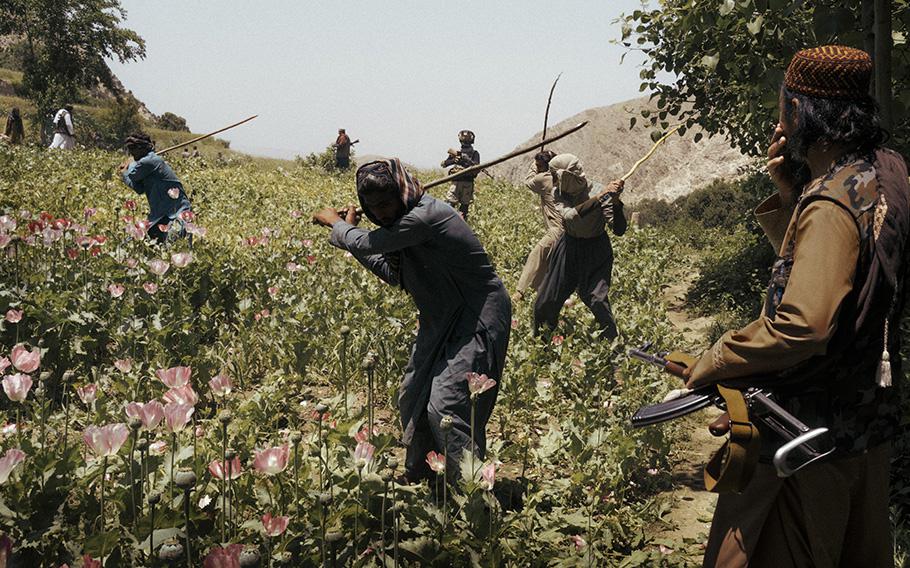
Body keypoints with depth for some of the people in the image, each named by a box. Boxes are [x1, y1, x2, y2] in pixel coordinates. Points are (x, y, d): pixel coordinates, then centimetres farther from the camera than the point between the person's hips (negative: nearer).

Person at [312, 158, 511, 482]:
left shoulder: (424, 217, -26)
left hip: (479, 319, -10)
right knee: (412, 398, 15)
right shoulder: (406, 220, 5)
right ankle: (419, 478, 32)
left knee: (446, 405, -16)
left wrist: (335, 222, 0)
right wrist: (348, 233, 7)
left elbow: (368, 243, -21)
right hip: (444, 321, 10)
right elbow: (395, 275, 12)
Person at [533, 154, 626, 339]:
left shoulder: (598, 191, -21)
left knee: (597, 299, -20)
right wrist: (600, 197, -41)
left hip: (596, 250, -4)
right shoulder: (559, 194, -10)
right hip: (570, 248, 4)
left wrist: (616, 202, -41)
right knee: (546, 300, 8)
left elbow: (619, 230, -26)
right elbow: (570, 215, -33)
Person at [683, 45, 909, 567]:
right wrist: (789, 192, 2)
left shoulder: (831, 205, -25)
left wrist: (713, 363, -22)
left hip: (812, 429, -10)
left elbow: (803, 324, -34)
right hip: (867, 419, 10)